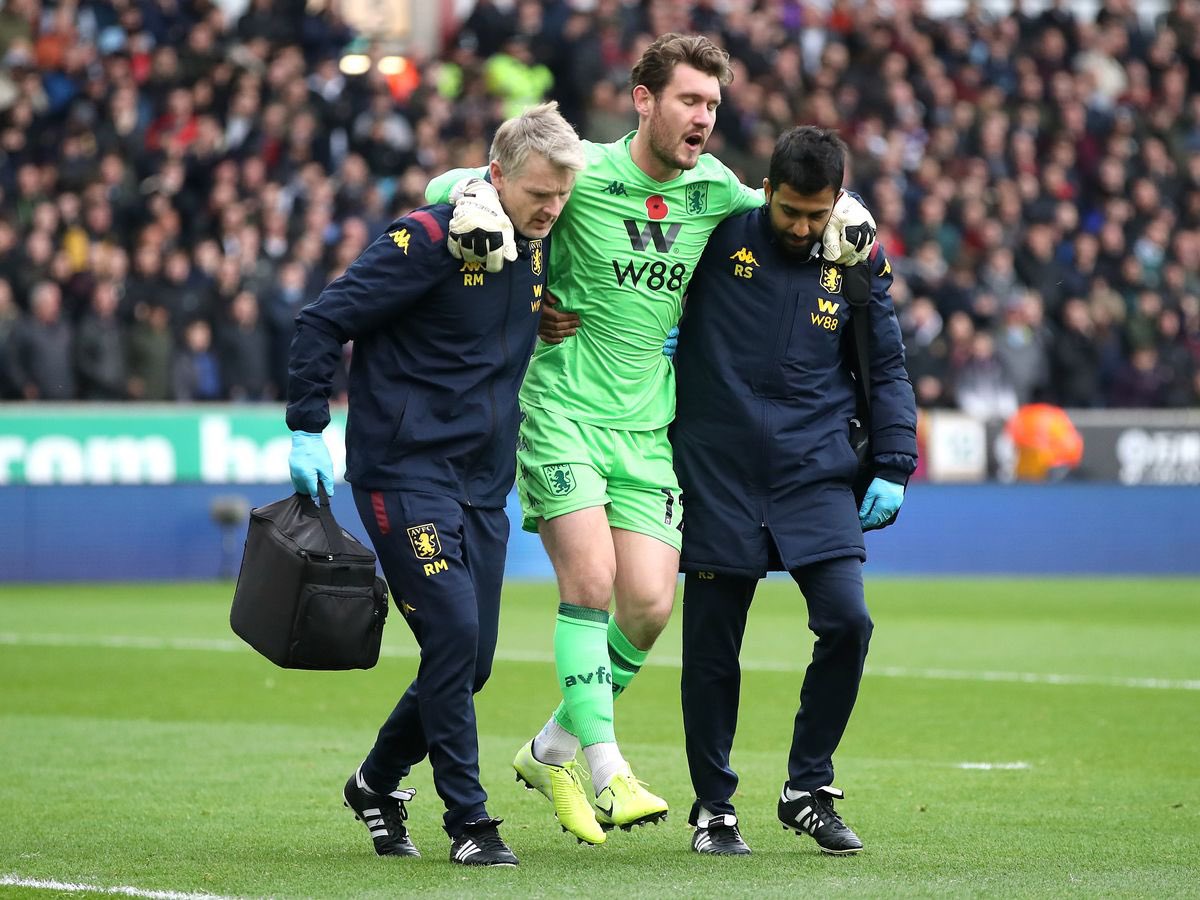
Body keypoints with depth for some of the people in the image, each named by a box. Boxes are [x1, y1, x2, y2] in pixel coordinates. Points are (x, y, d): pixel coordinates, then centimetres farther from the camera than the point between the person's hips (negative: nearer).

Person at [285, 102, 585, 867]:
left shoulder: (539, 248, 9)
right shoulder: (428, 240, -12)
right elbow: (322, 322, -11)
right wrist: (308, 432, -13)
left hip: (485, 482, 7)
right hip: (403, 471, -7)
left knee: (472, 660, 5)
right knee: (453, 634, -16)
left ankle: (378, 782, 28)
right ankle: (469, 820, -8)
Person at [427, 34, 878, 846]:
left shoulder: (714, 189, 4)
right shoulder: (581, 174, -10)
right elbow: (450, 184, -3)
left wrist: (840, 212, 3)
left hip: (649, 423, 5)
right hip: (562, 410, -5)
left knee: (649, 605, -3)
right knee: (591, 580, -18)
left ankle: (552, 753, 17)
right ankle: (609, 775, -12)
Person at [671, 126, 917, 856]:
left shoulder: (858, 263, 4)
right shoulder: (720, 235, -3)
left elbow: (886, 369, 11)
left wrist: (894, 468, 5)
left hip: (817, 474, 1)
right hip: (717, 473, -1)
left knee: (847, 619, -14)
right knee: (712, 647, 2)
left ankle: (809, 789, 4)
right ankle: (714, 808, 18)